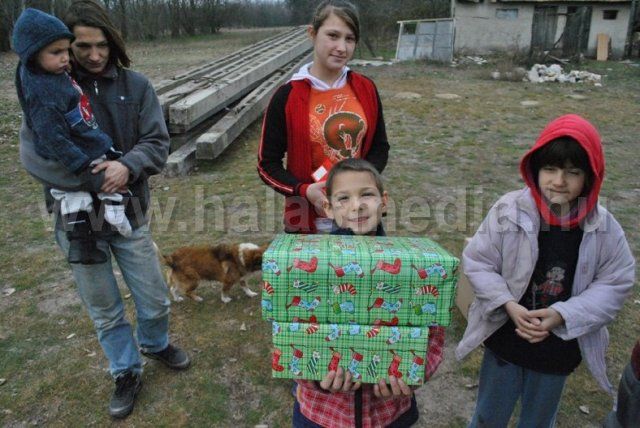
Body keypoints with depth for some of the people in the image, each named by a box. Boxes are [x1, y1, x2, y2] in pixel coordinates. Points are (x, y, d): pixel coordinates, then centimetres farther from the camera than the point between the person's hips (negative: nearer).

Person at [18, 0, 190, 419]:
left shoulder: (135, 85, -3)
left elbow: (158, 142, -6)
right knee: (105, 311, 15)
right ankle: (127, 373, 39)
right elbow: (32, 152, -14)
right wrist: (96, 180, -24)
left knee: (155, 301, 14)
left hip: (130, 214, 1)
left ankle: (155, 344, 47)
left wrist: (128, 166, -27)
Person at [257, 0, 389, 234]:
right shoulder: (287, 96, -10)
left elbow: (380, 147, 8)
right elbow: (267, 164, -5)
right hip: (309, 219, -2)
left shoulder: (366, 89, -1)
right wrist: (305, 190, -21)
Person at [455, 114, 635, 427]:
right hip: (505, 339, -1)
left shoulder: (603, 227, -12)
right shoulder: (509, 210, -19)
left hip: (560, 348, 2)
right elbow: (477, 262, -12)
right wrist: (508, 304, -23)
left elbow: (615, 283, -7)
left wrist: (563, 314, -19)